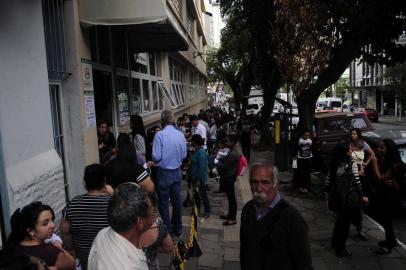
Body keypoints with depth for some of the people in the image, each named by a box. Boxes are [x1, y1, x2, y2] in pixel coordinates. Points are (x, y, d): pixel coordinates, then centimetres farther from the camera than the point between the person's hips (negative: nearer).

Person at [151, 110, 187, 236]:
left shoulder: (160, 135, -18)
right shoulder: (180, 134, -4)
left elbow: (156, 157, -19)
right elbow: (184, 155, 3)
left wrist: (155, 163, 3)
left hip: (164, 173, -5)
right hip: (177, 171, 5)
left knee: (164, 203, 9)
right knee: (176, 200, 17)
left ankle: (168, 231, 17)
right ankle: (177, 229, 31)